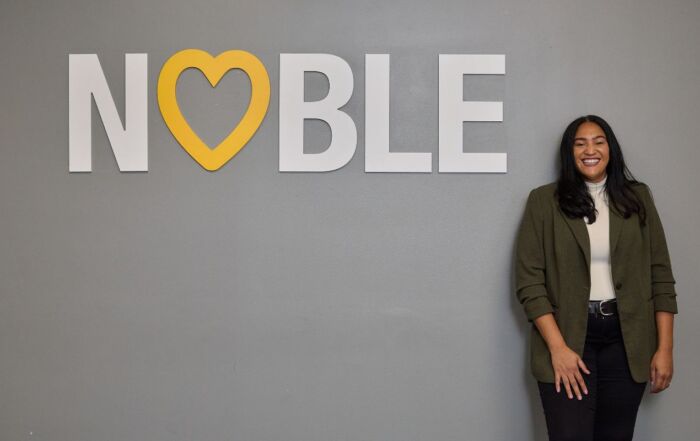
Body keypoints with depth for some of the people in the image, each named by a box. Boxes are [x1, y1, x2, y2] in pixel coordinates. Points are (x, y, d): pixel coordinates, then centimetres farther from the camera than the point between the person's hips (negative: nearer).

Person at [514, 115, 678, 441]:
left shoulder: (638, 197, 7)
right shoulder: (544, 201, -1)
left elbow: (661, 277, 7)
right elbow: (529, 282, -5)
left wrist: (664, 348, 1)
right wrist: (557, 347, -13)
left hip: (627, 338, 3)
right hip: (568, 334, -2)